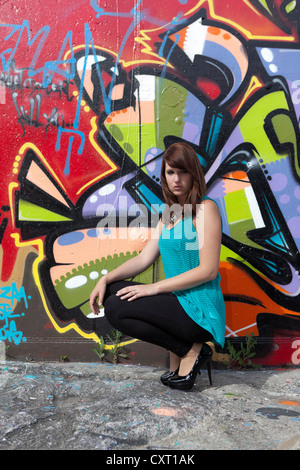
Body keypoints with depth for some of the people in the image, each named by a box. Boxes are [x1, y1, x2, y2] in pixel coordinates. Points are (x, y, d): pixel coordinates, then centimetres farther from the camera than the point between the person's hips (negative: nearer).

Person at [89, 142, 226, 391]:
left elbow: (208, 270, -18)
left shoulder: (206, 208, -11)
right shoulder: (170, 212, 14)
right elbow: (145, 258, 10)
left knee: (116, 309, -16)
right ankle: (178, 347, 6)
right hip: (177, 302, 8)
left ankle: (191, 350, -3)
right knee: (112, 292, 3)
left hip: (199, 309, -8)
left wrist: (154, 287, -18)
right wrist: (106, 279, -3)